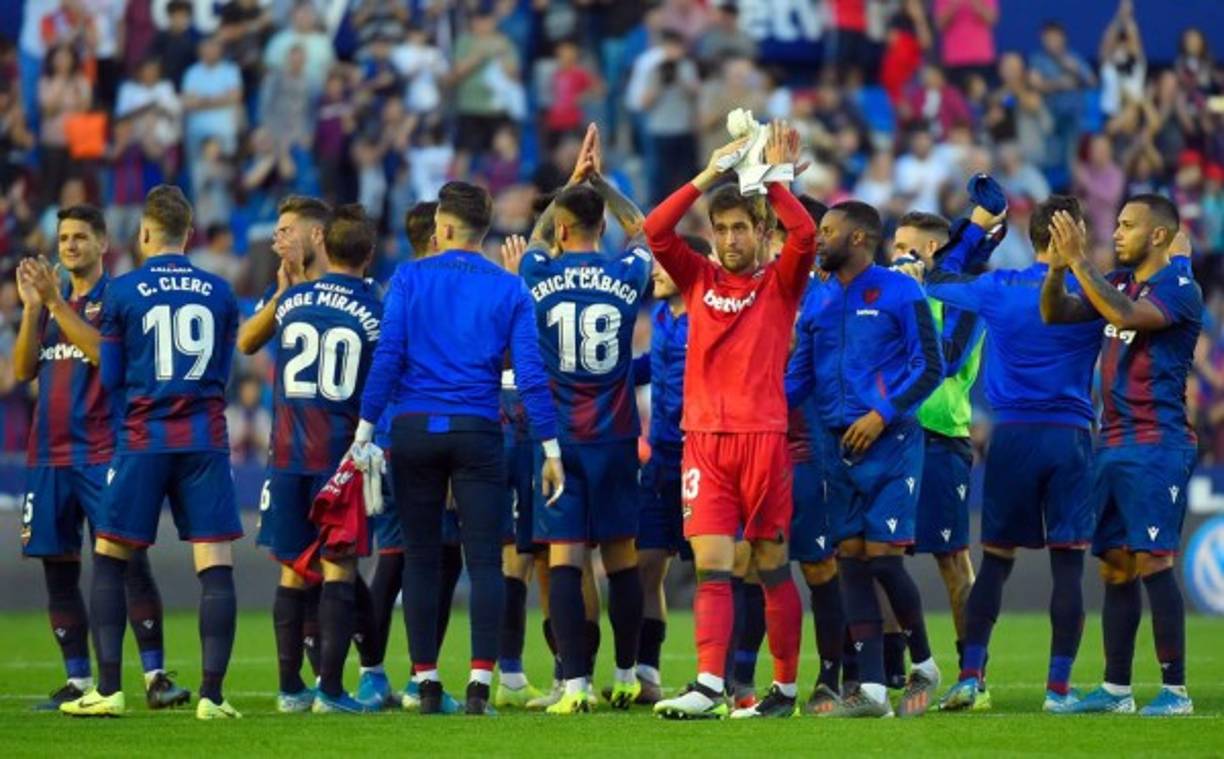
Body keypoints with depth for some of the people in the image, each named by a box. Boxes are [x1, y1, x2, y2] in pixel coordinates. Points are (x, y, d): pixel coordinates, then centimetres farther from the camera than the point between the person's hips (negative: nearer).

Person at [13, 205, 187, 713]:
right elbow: (23, 370, 9)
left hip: (103, 454, -6)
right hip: (49, 455, 6)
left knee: (130, 562, -10)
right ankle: (77, 681, 10)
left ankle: (155, 675, -10)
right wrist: (32, 308, -3)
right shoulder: (50, 299, 16)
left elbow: (105, 353, -17)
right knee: (59, 570, 5)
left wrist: (56, 302, -18)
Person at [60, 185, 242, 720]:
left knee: (109, 559, 10)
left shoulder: (122, 292, -2)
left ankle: (108, 689, 3)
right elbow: (223, 373, 13)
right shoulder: (219, 293, 5)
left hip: (143, 439, -1)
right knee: (216, 565, -1)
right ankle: (212, 693, -8)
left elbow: (110, 378, 4)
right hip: (206, 439, 1)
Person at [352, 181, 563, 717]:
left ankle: (426, 680, 8)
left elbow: (387, 356, -5)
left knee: (421, 559, 8)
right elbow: (530, 371, -2)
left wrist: (365, 429, -2)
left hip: (414, 430, 0)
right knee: (484, 560, 0)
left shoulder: (410, 278, 1)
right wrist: (550, 447, 1)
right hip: (477, 431, 0)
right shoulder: (509, 289, 3)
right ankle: (480, 681, -10)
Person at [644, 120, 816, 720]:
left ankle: (785, 687, 10)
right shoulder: (699, 279, 13)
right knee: (710, 566, -7)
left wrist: (772, 176, -9)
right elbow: (655, 230, 1)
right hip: (704, 439, 2)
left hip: (763, 437, -2)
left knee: (772, 566, 4)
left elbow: (805, 235, -12)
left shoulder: (780, 284, 6)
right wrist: (709, 175, -4)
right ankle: (709, 687, -16)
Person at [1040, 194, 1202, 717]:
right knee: (1115, 566, 8)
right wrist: (1058, 266, -5)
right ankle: (1116, 689, 12)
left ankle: (1176, 690, -11)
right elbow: (1055, 313, 13)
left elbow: (1125, 315, -26)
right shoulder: (1119, 282, 15)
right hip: (1114, 442, 8)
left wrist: (1079, 262, -23)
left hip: (1157, 444, -8)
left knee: (1152, 561, -13)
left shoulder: (1179, 289, -9)